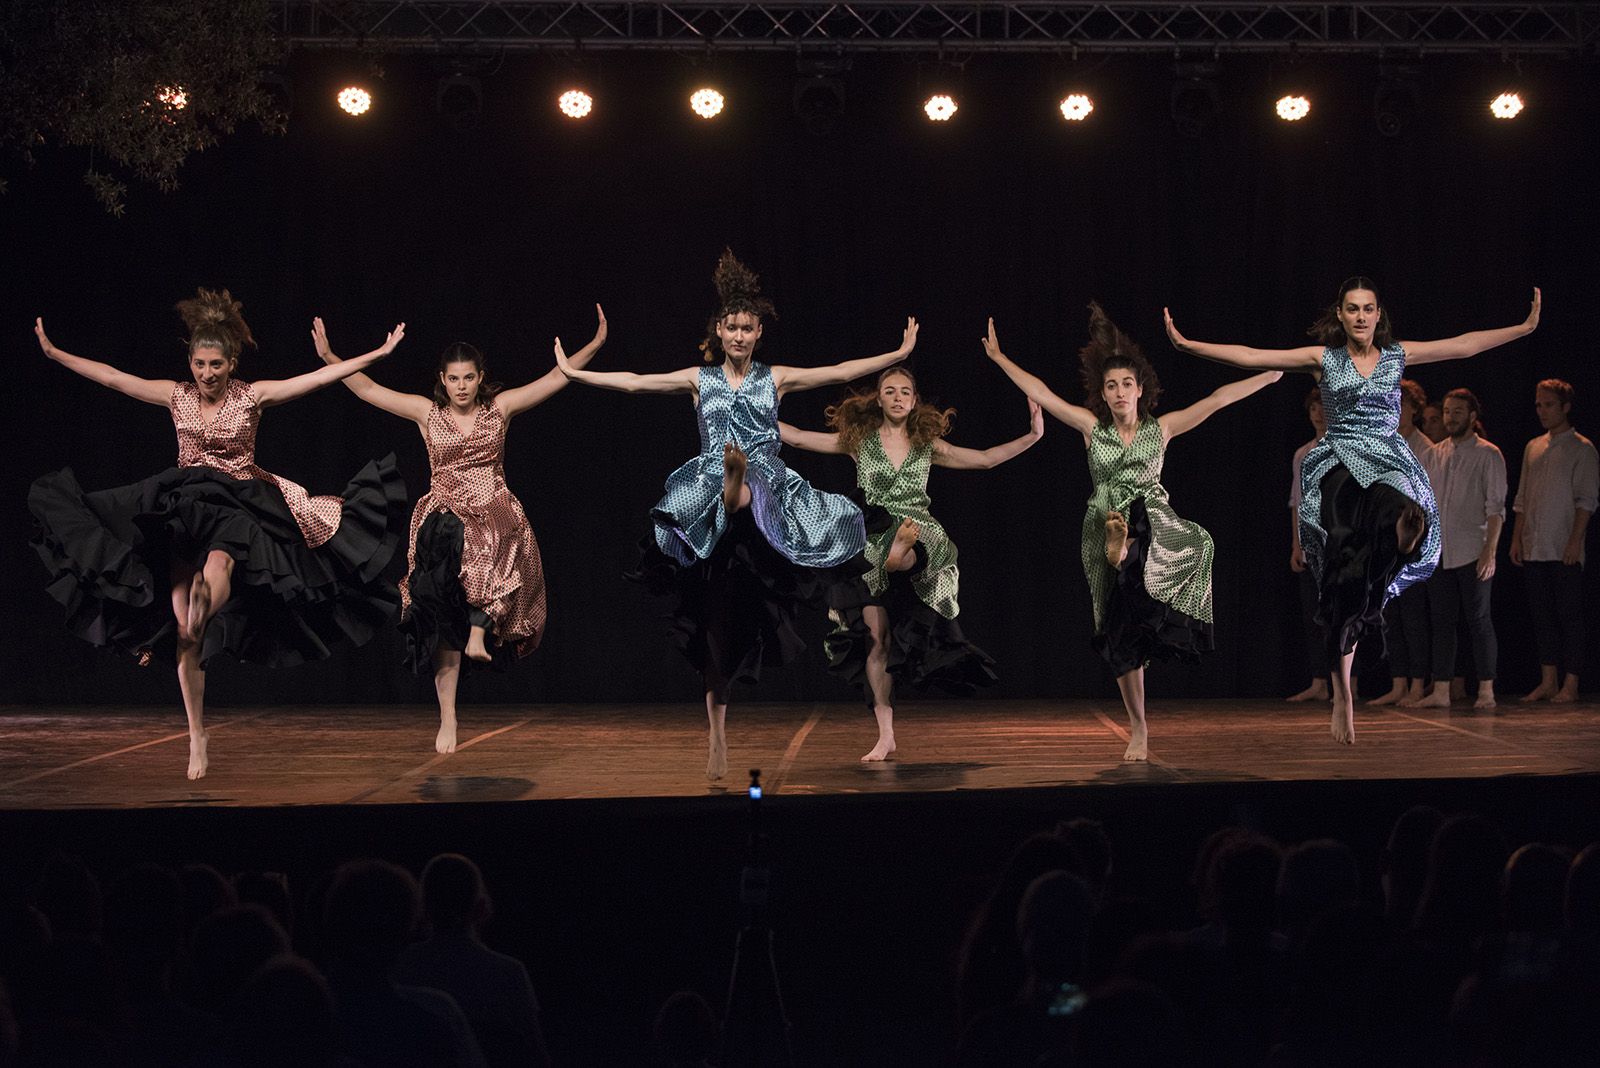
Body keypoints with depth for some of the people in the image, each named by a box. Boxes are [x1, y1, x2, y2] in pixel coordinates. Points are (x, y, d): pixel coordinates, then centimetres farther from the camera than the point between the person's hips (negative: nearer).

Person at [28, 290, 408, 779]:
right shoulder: (175, 395, 4)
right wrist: (54, 352, 7)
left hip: (238, 507, -1)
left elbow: (321, 376, -7)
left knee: (216, 570, -40)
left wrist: (377, 354, -12)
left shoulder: (253, 395, -2)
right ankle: (197, 739, 0)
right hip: (182, 511, 1)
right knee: (187, 634, -5)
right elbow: (111, 376, 8)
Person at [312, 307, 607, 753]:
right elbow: (367, 389, 4)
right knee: (445, 622, -8)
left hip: (495, 515, 1)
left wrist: (595, 344, -4)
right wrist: (329, 358, -5)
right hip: (444, 517, 0)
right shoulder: (426, 412, 6)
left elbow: (556, 378, 3)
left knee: (489, 553, -39)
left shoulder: (500, 407, 5)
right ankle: (447, 719, -4)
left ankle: (480, 630, -23)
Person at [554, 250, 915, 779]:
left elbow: (841, 372, 8)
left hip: (767, 501, 1)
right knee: (718, 626, -8)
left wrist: (899, 353, 2)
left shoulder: (776, 378, 11)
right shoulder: (699, 379, 12)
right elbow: (633, 382, 8)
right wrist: (572, 372, 2)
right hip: (712, 510, -1)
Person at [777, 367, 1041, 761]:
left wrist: (1031, 436, 3)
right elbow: (797, 437, 4)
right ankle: (885, 736, 1)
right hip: (872, 544, -1)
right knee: (876, 639, -3)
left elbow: (986, 458, 10)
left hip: (921, 539, 1)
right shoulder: (858, 440, 7)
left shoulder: (927, 444, 9)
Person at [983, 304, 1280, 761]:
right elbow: (1042, 394, 2)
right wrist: (999, 358, 0)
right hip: (1104, 532, 0)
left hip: (1154, 526, 0)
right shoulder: (1092, 427, 3)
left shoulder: (1161, 427, 2)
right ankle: (1138, 731, 12)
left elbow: (1217, 400, -1)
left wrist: (1271, 375, -4)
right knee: (1124, 636, 1)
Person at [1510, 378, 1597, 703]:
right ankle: (1548, 682, 13)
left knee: (1569, 617, -3)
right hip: (1534, 548, 6)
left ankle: (1570, 685, 0)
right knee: (1541, 616, 8)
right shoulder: (1533, 448, 16)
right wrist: (1516, 539, 10)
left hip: (1565, 551, -6)